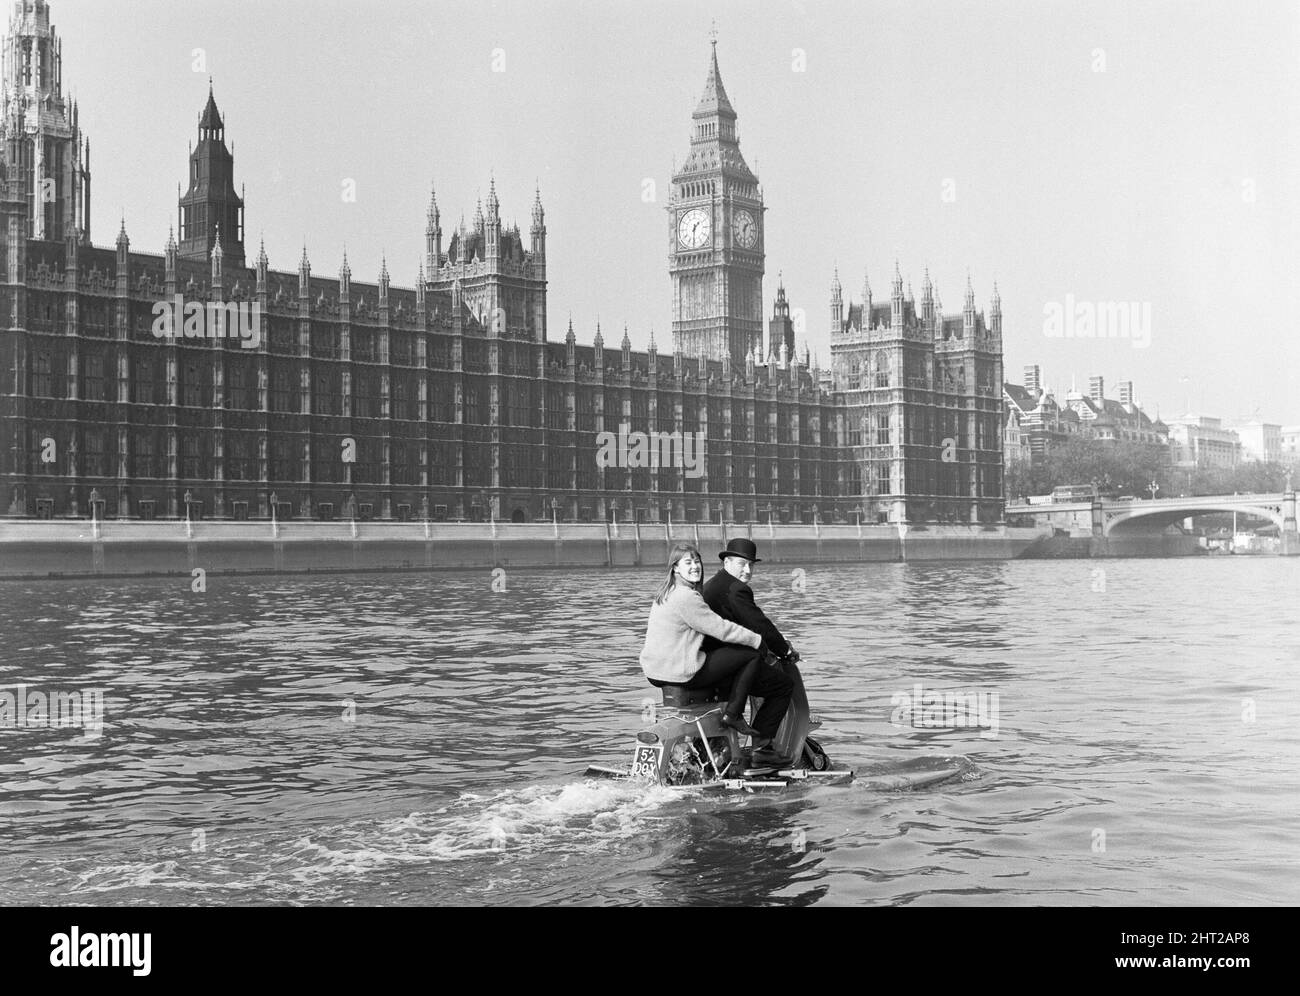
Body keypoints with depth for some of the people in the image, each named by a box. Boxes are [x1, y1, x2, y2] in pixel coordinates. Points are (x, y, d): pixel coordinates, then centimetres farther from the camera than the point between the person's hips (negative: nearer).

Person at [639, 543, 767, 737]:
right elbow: (721, 628, -16)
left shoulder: (666, 592, 14)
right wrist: (758, 641, -5)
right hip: (678, 673, -10)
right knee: (755, 653, -4)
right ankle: (732, 714, 0)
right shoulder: (687, 597, -19)